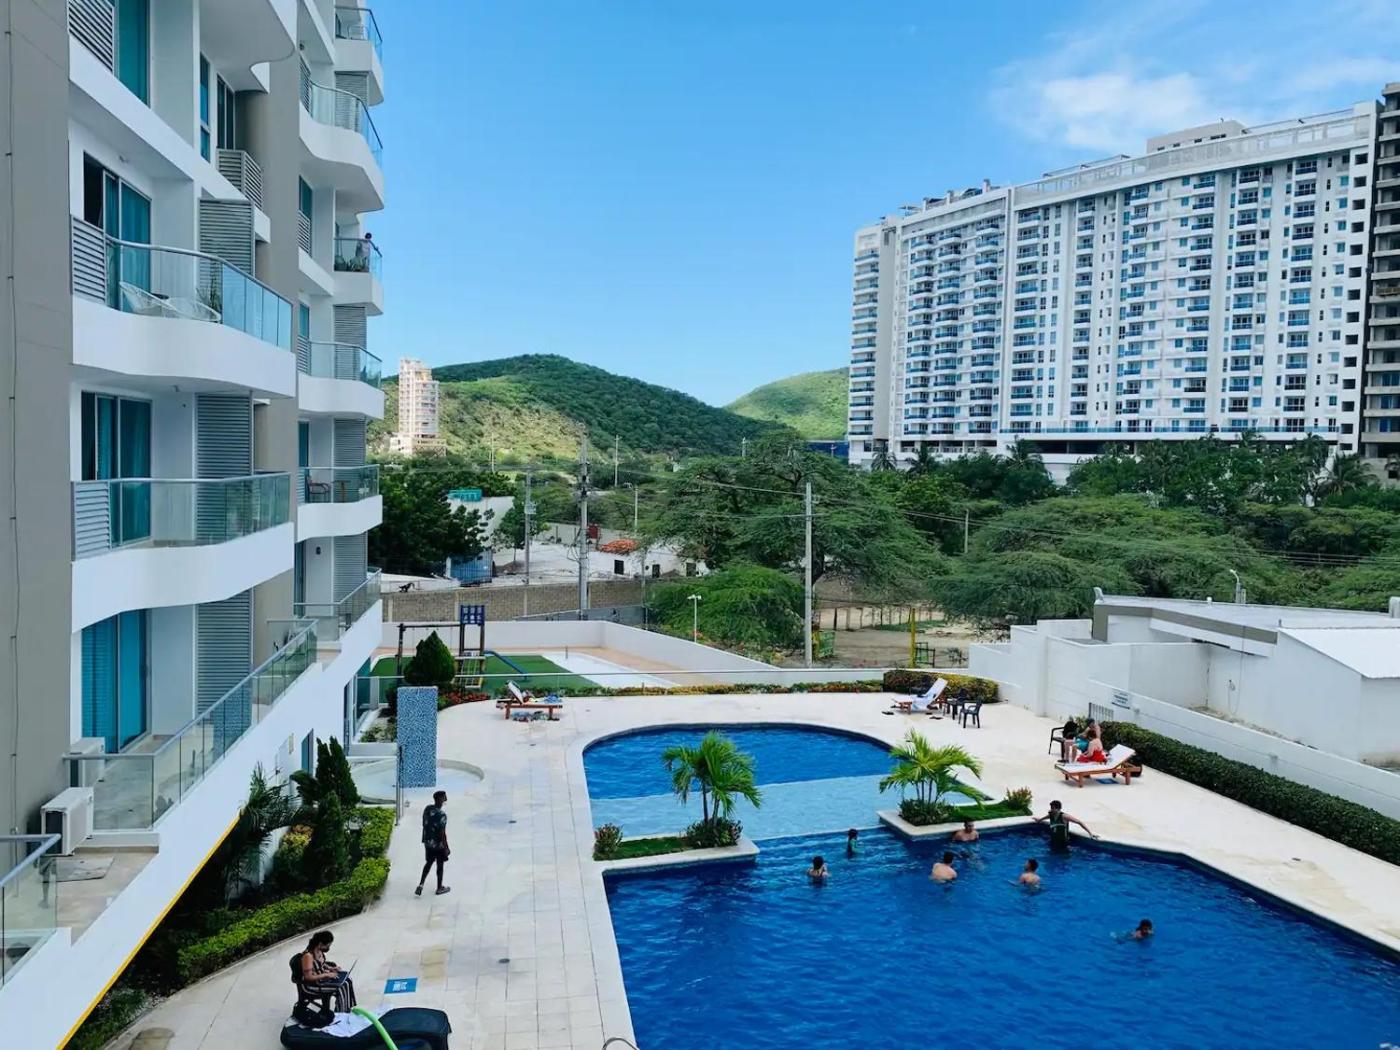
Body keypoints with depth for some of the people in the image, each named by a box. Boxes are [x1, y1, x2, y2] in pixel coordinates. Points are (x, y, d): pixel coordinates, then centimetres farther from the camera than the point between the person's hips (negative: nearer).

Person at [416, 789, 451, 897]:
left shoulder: (427, 809, -6)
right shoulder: (442, 814, -27)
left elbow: (424, 825, 7)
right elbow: (442, 833, -23)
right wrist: (446, 847, -12)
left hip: (427, 842, 6)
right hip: (438, 844, -6)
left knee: (429, 863, 23)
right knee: (440, 865, 13)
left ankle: (420, 885, 18)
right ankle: (440, 888, 28)